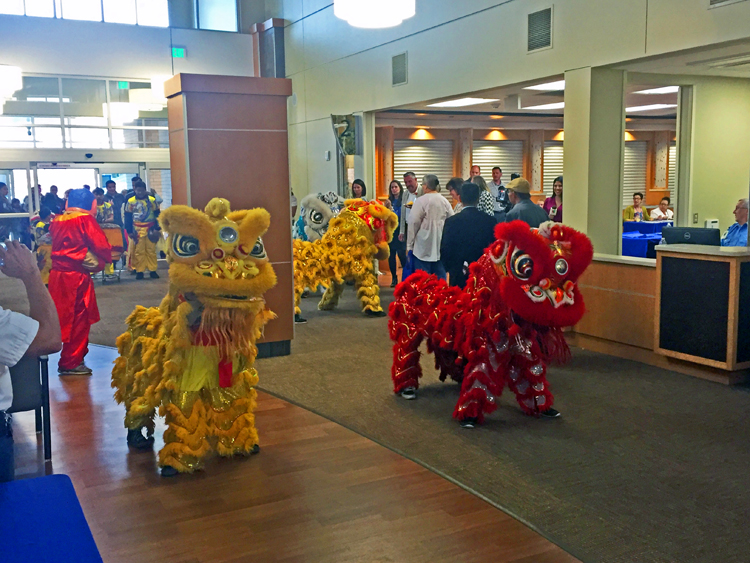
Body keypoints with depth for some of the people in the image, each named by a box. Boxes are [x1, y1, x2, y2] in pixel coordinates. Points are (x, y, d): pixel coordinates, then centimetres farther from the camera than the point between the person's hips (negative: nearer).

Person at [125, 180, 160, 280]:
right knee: (138, 251, 1)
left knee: (151, 250, 2)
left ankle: (152, 270, 8)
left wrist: (156, 228, 0)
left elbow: (157, 215, 6)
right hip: (137, 230, 0)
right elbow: (127, 217, 6)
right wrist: (129, 231, 1)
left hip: (150, 229, 0)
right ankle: (139, 271, 7)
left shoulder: (152, 200, 3)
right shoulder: (130, 201, 3)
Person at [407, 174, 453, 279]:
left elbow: (414, 222, -10)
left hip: (423, 248, -5)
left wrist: (409, 244, -4)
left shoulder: (421, 201, -9)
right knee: (440, 278, 9)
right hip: (441, 247, 5)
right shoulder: (444, 201, 5)